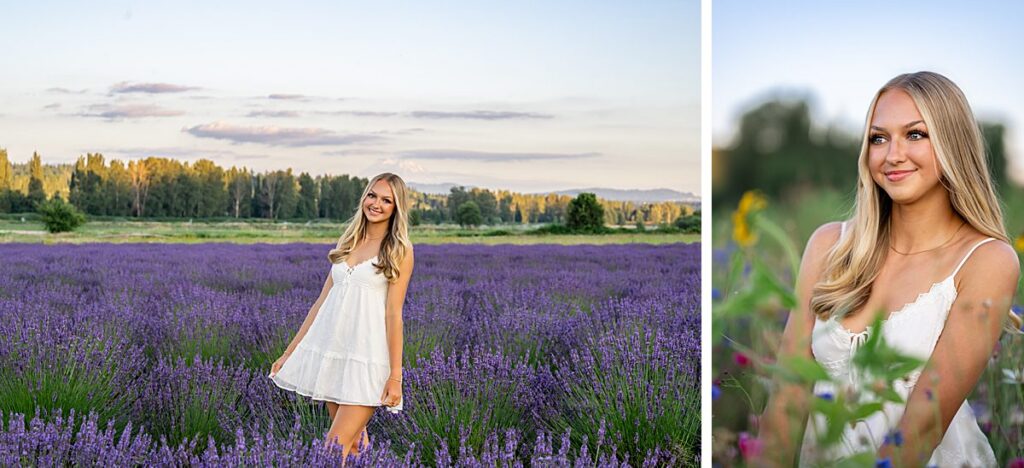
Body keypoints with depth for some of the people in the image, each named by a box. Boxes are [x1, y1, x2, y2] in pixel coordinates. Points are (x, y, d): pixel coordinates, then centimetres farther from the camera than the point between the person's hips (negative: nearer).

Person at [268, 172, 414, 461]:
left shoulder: (399, 250, -1)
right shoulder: (348, 243, 14)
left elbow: (394, 313, -7)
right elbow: (322, 301, 15)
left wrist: (395, 375, -10)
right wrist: (289, 352, 13)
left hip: (367, 357, -5)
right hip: (332, 350, 5)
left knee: (336, 449, -11)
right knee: (353, 444, 9)